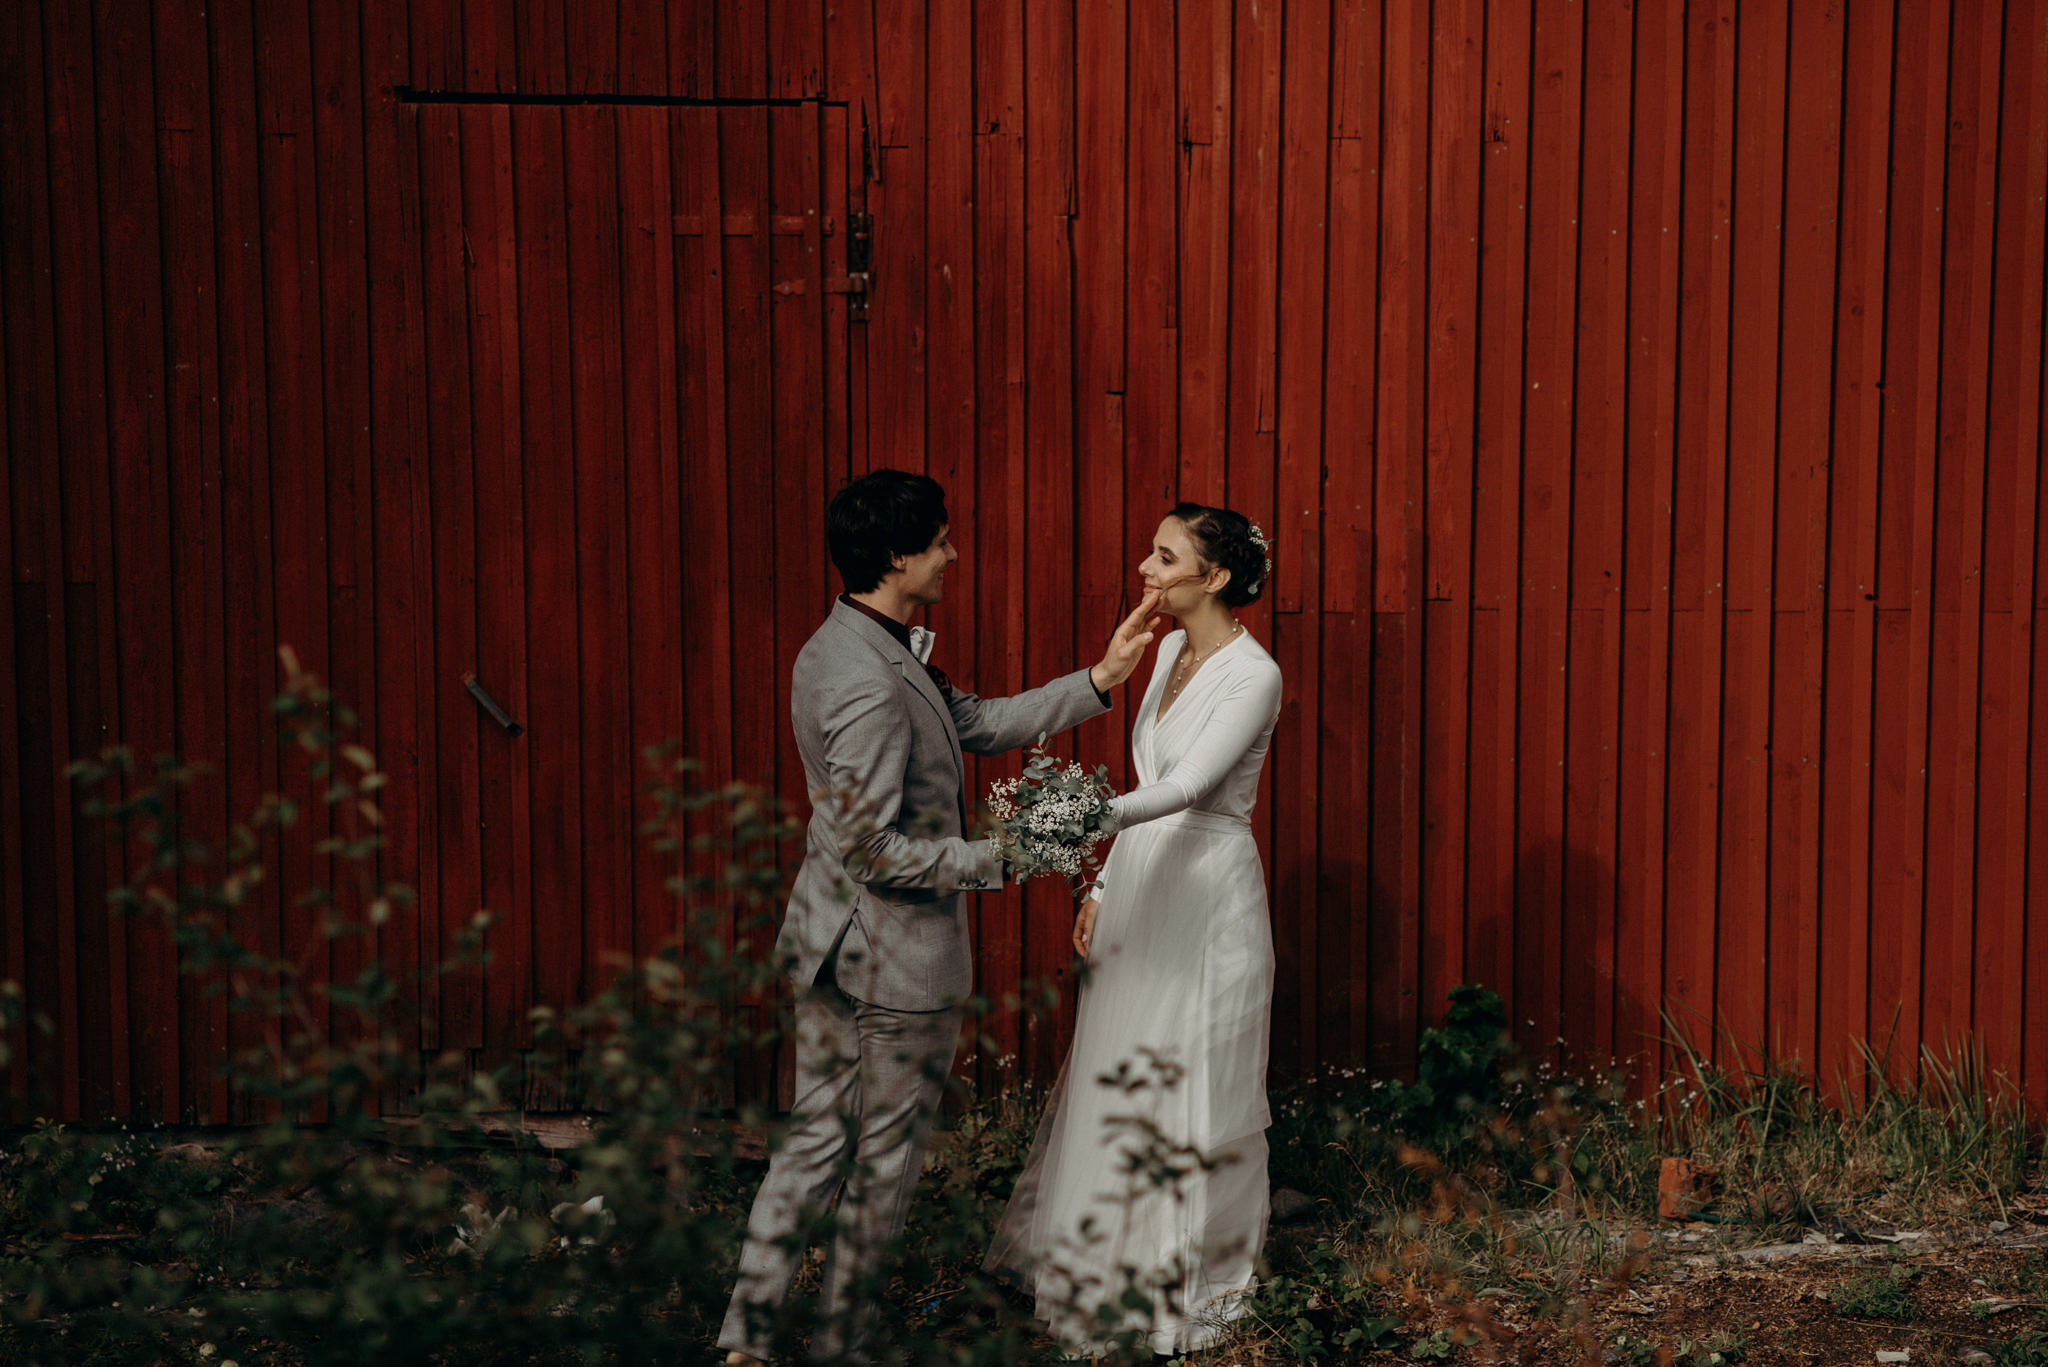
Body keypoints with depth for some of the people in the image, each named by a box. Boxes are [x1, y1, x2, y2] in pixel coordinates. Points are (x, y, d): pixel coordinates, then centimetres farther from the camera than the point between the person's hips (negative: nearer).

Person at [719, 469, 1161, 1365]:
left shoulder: (848, 646, 6)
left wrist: (1098, 681, 7)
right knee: (886, 1157, 9)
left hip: (830, 944, 10)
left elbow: (978, 725, 11)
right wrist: (1000, 859, -23)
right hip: (895, 956, -9)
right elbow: (872, 849, -26)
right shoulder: (871, 687, -27)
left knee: (817, 1139, 16)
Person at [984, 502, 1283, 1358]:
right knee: (1118, 1080, 14)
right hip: (1142, 885, 8)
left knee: (1190, 1087, 1)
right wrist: (1103, 887, 15)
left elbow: (1188, 785, -30)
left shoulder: (1252, 675, -17)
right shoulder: (1171, 652, 9)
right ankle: (1109, 1269, 27)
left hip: (1206, 896, -8)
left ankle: (1193, 1288, 16)